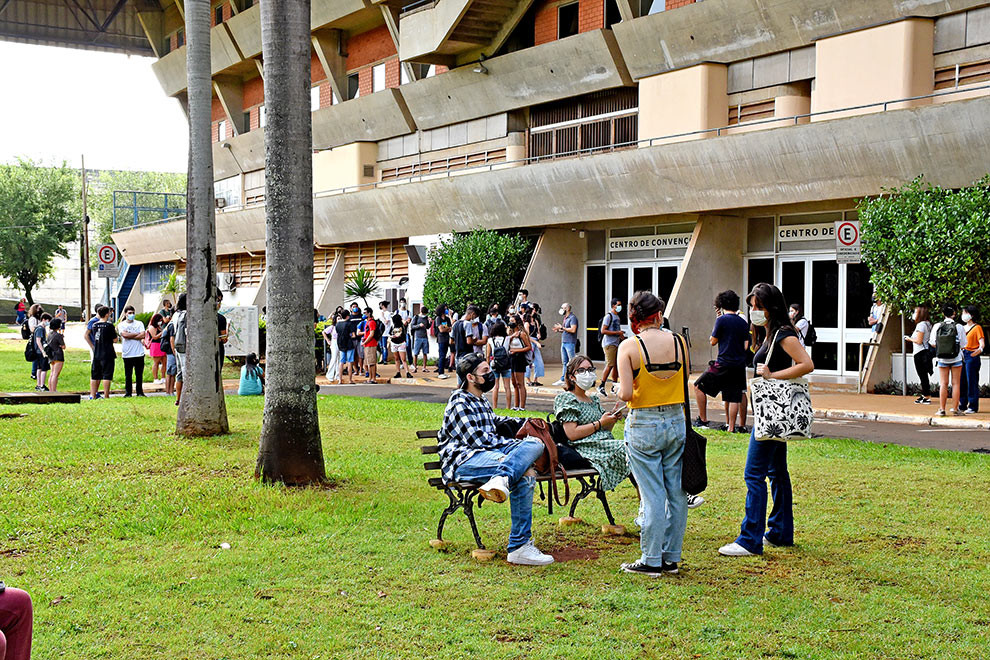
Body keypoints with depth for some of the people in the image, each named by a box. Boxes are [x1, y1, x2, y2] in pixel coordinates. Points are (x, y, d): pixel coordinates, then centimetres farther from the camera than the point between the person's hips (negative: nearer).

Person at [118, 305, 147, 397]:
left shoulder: (139, 323, 9)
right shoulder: (121, 325, 6)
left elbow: (142, 335, -4)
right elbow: (124, 335, -12)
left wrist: (130, 336, -8)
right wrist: (137, 334, -4)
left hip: (139, 353, 1)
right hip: (127, 354, -1)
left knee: (139, 375, 4)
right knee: (128, 375, 2)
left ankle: (139, 392, 13)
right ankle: (128, 393, 10)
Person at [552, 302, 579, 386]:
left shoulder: (572, 318, -11)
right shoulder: (564, 318, 17)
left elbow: (573, 330, -22)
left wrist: (561, 328, -17)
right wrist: (558, 330, 6)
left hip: (570, 343, -9)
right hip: (564, 342, 9)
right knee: (564, 362, 11)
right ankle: (563, 379, 15)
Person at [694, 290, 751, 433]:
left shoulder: (722, 319, -8)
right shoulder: (743, 322, 9)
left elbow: (713, 341, -1)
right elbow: (746, 345, 11)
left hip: (723, 364, -6)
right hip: (739, 365, 6)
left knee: (699, 386, 7)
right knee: (733, 397, 8)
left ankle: (703, 420, 6)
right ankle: (731, 427, 6)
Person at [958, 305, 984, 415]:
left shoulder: (977, 327, -6)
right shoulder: (963, 328, 16)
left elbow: (982, 343, -16)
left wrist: (980, 349, -34)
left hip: (972, 356, -7)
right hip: (962, 356, 7)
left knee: (972, 381, -5)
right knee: (961, 381, 8)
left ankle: (973, 407, -1)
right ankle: (962, 405, 16)